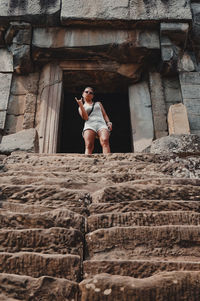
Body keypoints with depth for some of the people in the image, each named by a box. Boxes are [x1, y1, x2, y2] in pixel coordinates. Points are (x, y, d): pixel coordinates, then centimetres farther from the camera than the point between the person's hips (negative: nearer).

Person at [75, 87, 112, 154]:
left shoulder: (98, 104, 34)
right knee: (88, 146, -26)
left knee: (105, 141, -32)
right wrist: (81, 105, 2)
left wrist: (109, 123, 5)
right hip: (89, 125, 0)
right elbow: (85, 117, 7)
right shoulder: (81, 108, 26)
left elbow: (105, 115, 25)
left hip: (101, 124, 0)